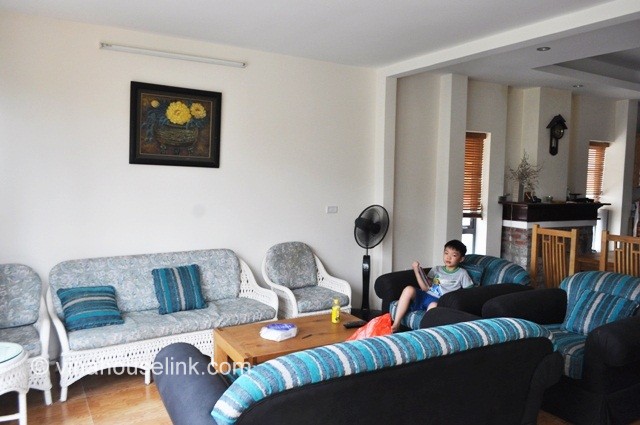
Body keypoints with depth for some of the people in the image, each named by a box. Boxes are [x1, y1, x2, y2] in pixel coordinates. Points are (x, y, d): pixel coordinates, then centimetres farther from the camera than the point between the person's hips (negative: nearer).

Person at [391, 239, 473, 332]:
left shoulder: (462, 273, 13)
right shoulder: (436, 269, 21)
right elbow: (425, 288, 13)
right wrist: (416, 270, 5)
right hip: (426, 295, 4)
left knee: (434, 305, -40)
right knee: (409, 289, -25)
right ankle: (396, 325, -25)